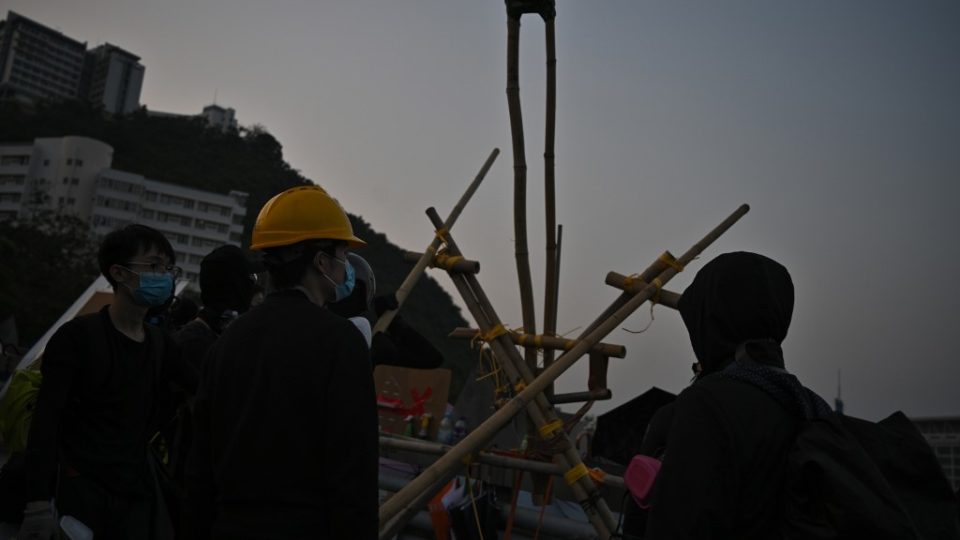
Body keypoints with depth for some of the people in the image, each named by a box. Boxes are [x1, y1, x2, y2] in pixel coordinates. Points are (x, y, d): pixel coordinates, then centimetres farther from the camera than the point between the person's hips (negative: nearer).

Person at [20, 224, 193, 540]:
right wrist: (39, 502, -21)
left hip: (137, 493, 5)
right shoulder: (78, 336, -5)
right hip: (79, 490, -4)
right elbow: (47, 420, -12)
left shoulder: (160, 345, 11)